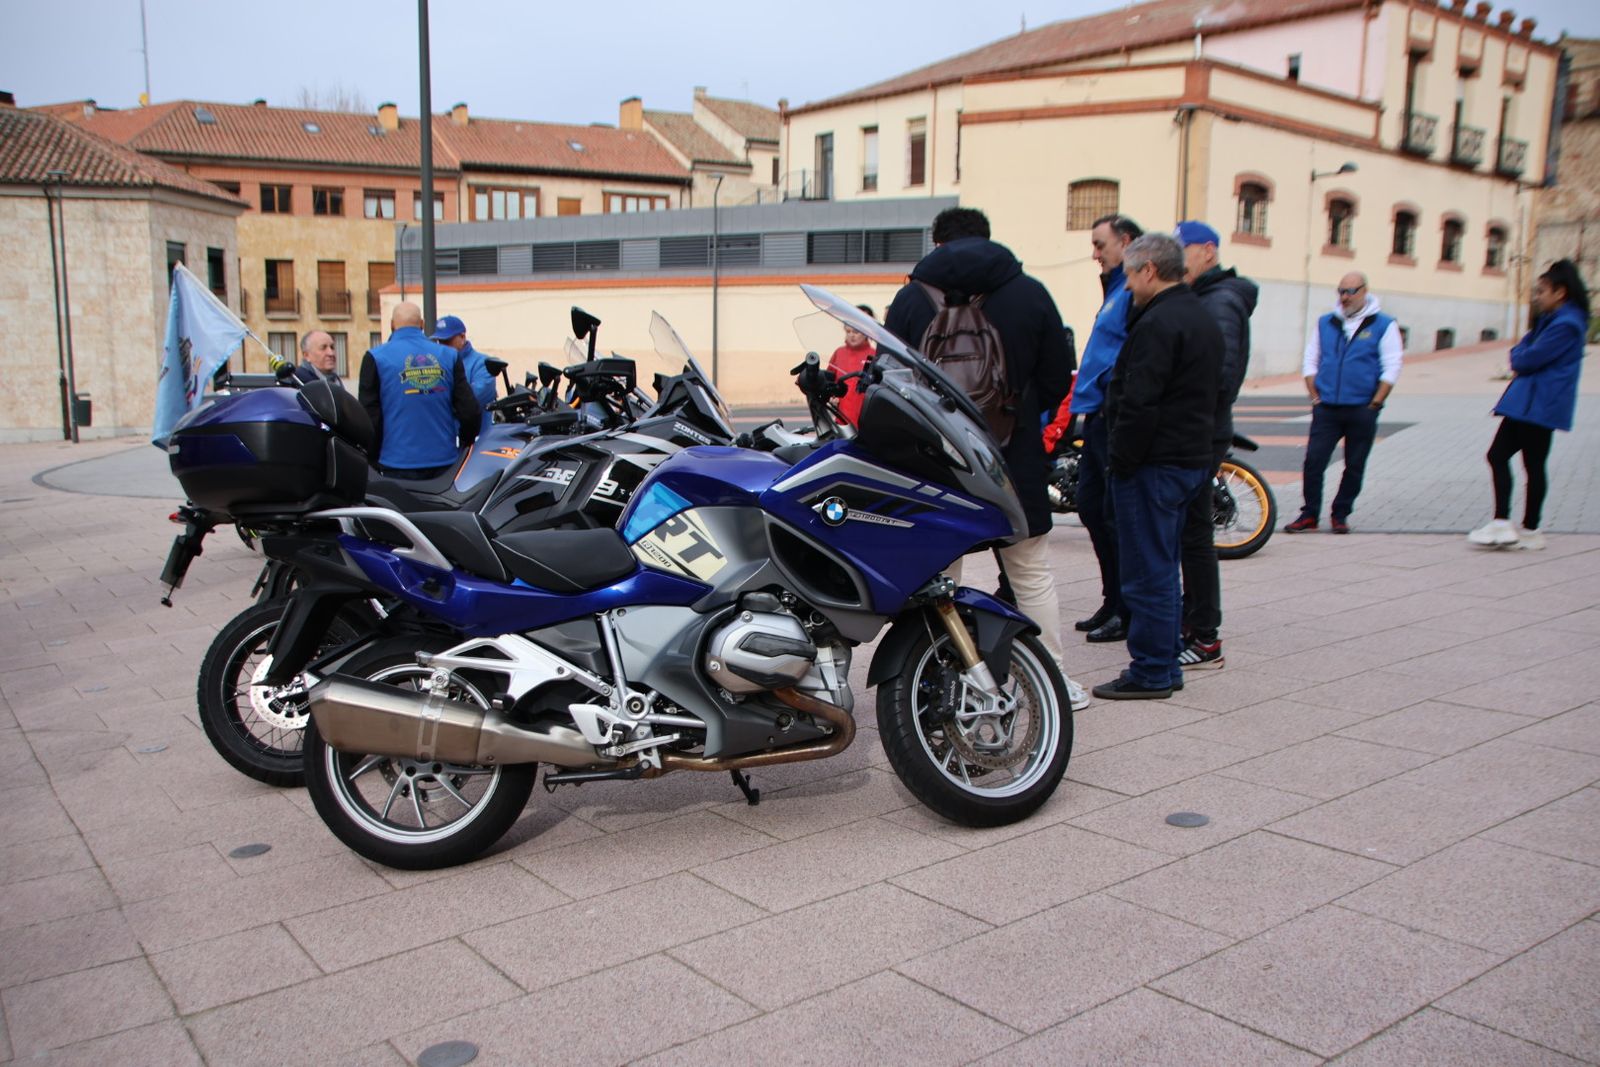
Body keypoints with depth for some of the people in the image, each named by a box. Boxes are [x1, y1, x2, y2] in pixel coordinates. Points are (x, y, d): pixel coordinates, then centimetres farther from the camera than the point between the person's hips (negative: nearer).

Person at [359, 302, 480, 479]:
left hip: (398, 466, -2)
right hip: (444, 461, 3)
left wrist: (374, 458, 9)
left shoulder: (376, 358, -1)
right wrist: (466, 445, 20)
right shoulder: (449, 355, 6)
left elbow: (369, 413, -2)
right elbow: (469, 409, 3)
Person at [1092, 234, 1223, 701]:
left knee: (1147, 573, -3)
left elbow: (1139, 404, -23)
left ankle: (1151, 674, 3)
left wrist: (1121, 459, -15)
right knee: (1163, 567, 17)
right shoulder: (1202, 319, 16)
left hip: (1154, 464, -10)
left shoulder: (1158, 324, -17)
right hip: (1192, 458, 10)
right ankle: (1165, 666, 24)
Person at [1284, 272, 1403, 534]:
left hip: (1361, 411, -2)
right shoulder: (1325, 323, 11)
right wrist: (1315, 397, 3)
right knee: (1313, 461, -6)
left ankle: (1340, 515, 17)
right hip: (1326, 409, 2)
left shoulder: (1384, 325, 1)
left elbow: (1391, 369, -1)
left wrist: (1374, 404, -7)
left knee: (1354, 466, 5)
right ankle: (1309, 514, 3)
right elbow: (1310, 362, 14)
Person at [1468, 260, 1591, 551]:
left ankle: (1530, 530, 3)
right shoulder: (1551, 320, 17)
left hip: (1539, 405, -10)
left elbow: (1530, 358, -18)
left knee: (1533, 465, -4)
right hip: (1527, 403, 10)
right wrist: (1520, 356, -2)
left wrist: (1518, 357, 1)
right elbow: (1525, 348, 19)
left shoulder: (1566, 324, -15)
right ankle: (1501, 524, 5)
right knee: (1497, 455, 5)